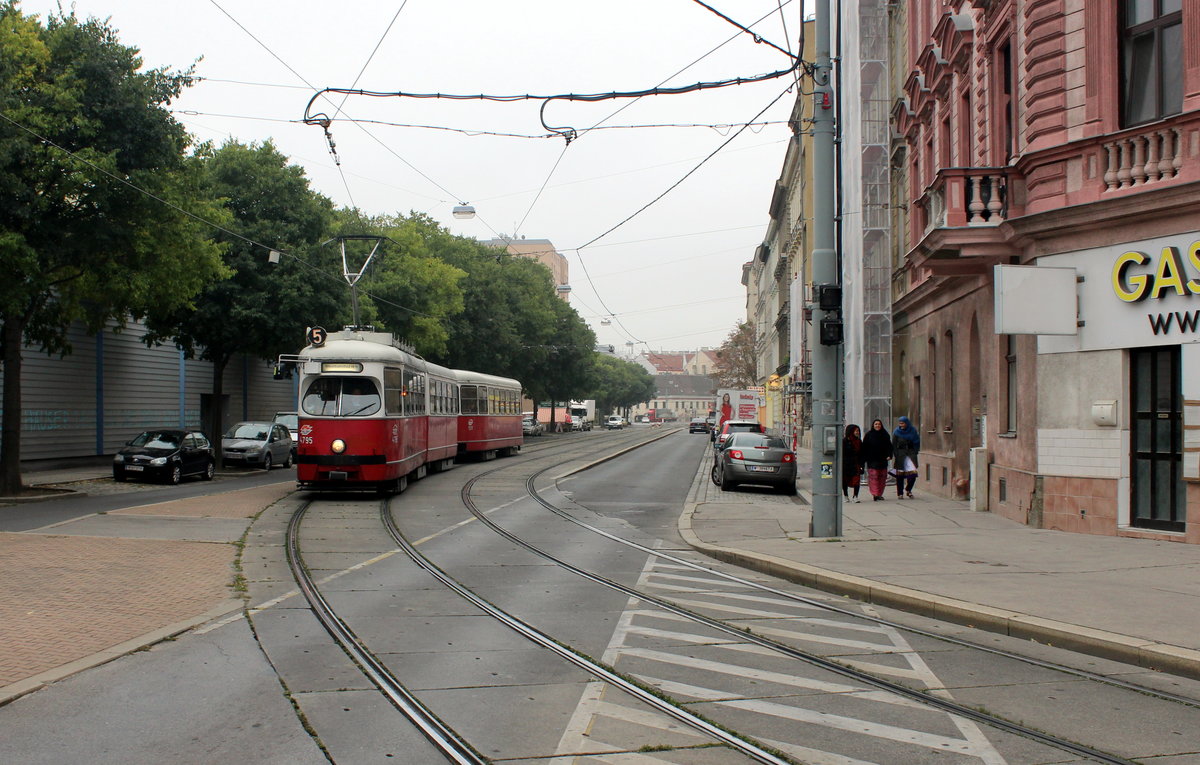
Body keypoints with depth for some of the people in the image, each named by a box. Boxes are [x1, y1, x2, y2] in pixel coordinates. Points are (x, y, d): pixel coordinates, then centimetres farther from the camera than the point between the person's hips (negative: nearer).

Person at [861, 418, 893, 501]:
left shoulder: (885, 435, 8)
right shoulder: (868, 435, 2)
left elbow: (889, 446, 9)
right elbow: (864, 448, 2)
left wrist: (889, 455, -8)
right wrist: (864, 460, -3)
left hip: (882, 460, 3)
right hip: (872, 460, -3)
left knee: (882, 477, 4)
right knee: (873, 476, -12)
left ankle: (879, 494, 12)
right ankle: (875, 494, -18)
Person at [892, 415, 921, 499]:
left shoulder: (913, 431, 2)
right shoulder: (897, 432, 0)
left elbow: (917, 444, 9)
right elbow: (894, 445, 3)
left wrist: (914, 453, 0)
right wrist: (896, 455, -6)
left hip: (910, 454, 1)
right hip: (900, 454, -1)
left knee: (913, 473, -9)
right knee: (900, 474, -2)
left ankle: (908, 490, 13)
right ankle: (900, 493, 8)